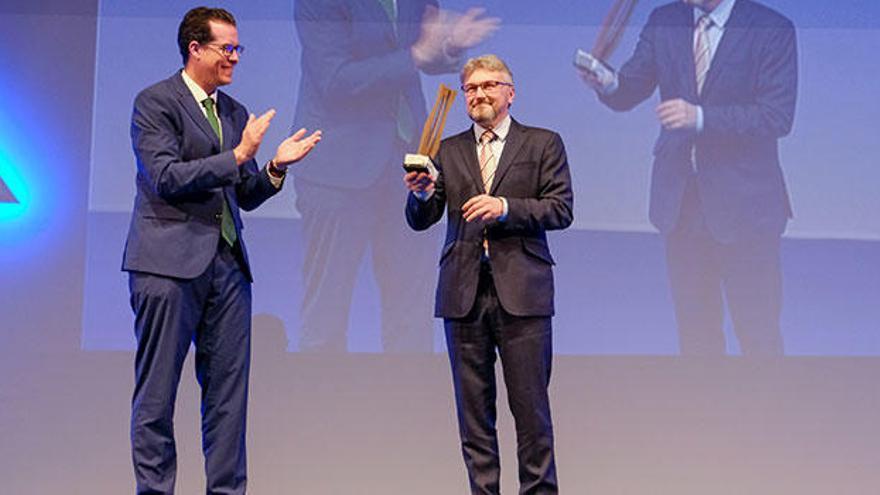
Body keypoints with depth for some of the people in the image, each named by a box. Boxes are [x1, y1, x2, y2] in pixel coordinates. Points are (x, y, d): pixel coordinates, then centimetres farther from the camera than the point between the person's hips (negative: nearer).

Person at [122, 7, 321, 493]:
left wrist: (275, 168, -1)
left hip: (227, 263, 6)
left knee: (228, 390, 6)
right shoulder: (155, 102, -2)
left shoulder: (236, 113, 17)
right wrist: (237, 156, -14)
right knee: (156, 390, 0)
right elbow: (165, 178, -14)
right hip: (169, 261, -6)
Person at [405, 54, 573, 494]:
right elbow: (421, 221, 9)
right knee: (473, 409, 7)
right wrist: (421, 194, -14)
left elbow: (561, 209, -2)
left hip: (521, 292, -2)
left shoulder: (543, 143, 8)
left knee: (530, 407, -1)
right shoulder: (448, 151, 14)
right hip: (463, 292, 3)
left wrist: (506, 207, -16)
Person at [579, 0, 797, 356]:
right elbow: (629, 92, 2)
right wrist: (607, 82, -21)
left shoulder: (772, 30, -9)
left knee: (758, 332, 3)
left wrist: (700, 116, -27)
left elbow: (777, 116, -17)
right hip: (680, 203, 4)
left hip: (744, 204, -4)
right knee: (695, 328, 15)